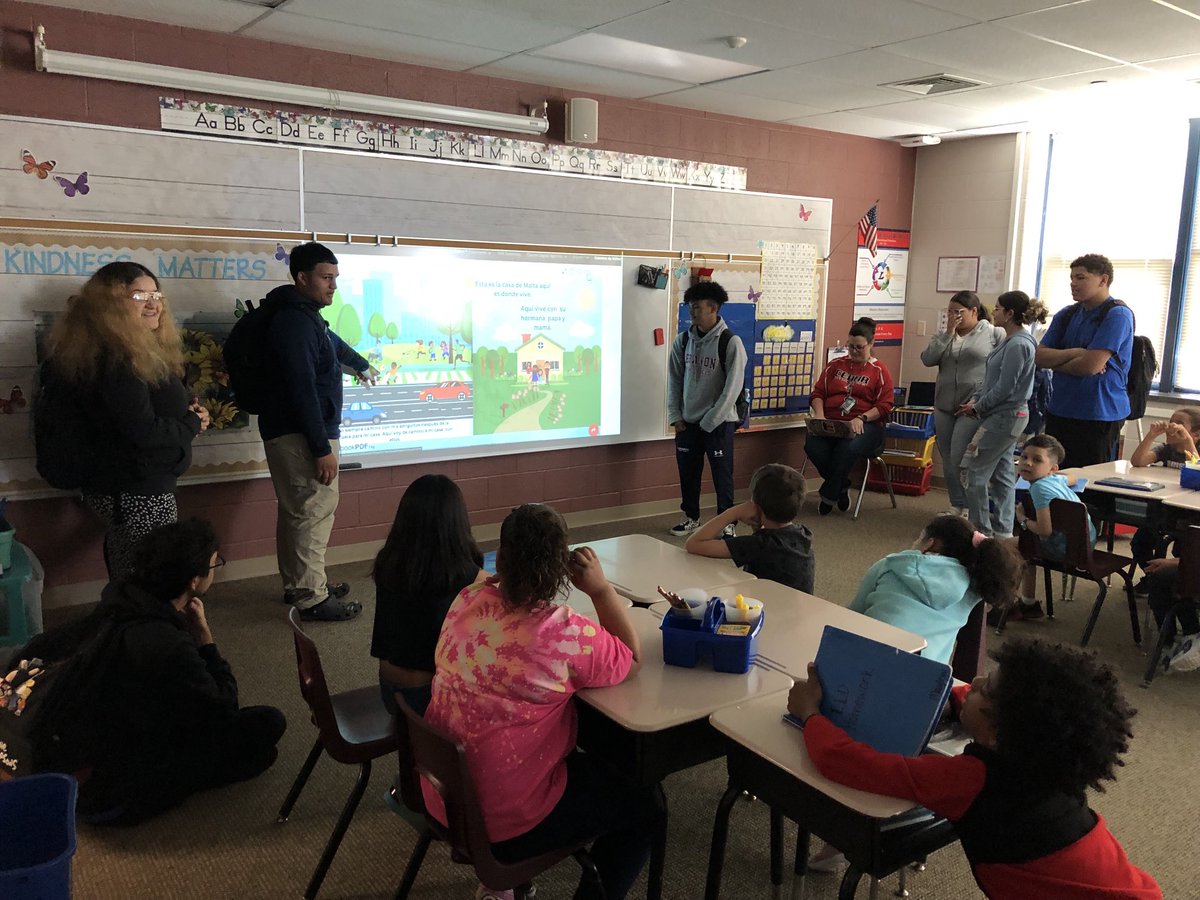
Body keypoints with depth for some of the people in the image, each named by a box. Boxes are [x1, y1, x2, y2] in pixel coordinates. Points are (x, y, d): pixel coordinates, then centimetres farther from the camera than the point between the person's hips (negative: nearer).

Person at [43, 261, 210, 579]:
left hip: (117, 485, 11)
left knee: (129, 588, 22)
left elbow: (156, 407, 19)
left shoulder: (110, 352, 11)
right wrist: (193, 424, -10)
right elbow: (143, 431, -26)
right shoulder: (118, 359, -21)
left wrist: (188, 409, 0)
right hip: (138, 493, -11)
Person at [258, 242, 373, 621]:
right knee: (314, 513, -7)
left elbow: (334, 343, 39)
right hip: (301, 436, -11)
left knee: (296, 512, 17)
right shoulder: (295, 322, -17)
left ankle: (297, 586, 29)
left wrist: (360, 365, 58)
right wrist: (321, 449, -25)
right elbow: (303, 390, -24)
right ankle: (312, 599, 1)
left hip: (288, 433, 11)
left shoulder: (306, 316, 16)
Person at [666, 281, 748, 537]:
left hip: (719, 422, -4)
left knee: (722, 475, 3)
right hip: (687, 421, 5)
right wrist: (675, 417, 1)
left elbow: (733, 388, -14)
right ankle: (690, 517, 30)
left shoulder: (731, 342, -12)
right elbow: (675, 380, 8)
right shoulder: (682, 340, 2)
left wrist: (709, 422, -14)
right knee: (687, 472, 13)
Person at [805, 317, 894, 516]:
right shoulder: (836, 365, 19)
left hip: (865, 425, -3)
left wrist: (861, 418, -17)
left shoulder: (879, 371, 8)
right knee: (812, 446, -30)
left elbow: (885, 405, 0)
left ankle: (828, 495, -15)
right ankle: (842, 487, -6)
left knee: (848, 447, -38)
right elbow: (818, 392, 16)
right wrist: (819, 415, -5)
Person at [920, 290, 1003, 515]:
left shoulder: (994, 334, -2)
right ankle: (956, 506, 21)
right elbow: (927, 359, -3)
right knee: (948, 461, 9)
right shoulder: (944, 335, 11)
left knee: (961, 460, -10)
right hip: (944, 406, 6)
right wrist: (948, 334, -8)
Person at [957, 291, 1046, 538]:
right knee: (1002, 473, 14)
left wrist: (978, 408, -9)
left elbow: (1004, 388, -20)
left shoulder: (1018, 345, -19)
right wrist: (975, 399, 5)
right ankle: (1002, 529, 22)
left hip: (1004, 417, -10)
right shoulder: (1010, 341, 11)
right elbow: (991, 378, 17)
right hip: (1007, 417, 10)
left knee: (974, 472, -5)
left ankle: (982, 531, 3)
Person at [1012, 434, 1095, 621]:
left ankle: (1028, 604, 16)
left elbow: (1045, 530, -27)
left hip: (1066, 548, -9)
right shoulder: (1056, 479, 5)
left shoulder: (1040, 487, -22)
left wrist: (1023, 520, -9)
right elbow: (1072, 480, 33)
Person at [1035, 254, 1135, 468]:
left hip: (1099, 414, -7)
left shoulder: (1118, 314, -9)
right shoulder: (1066, 315, 13)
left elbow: (1091, 365, -19)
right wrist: (1074, 353, -11)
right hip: (1059, 410, 7)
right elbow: (1039, 356, 5)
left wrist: (1056, 361, -2)